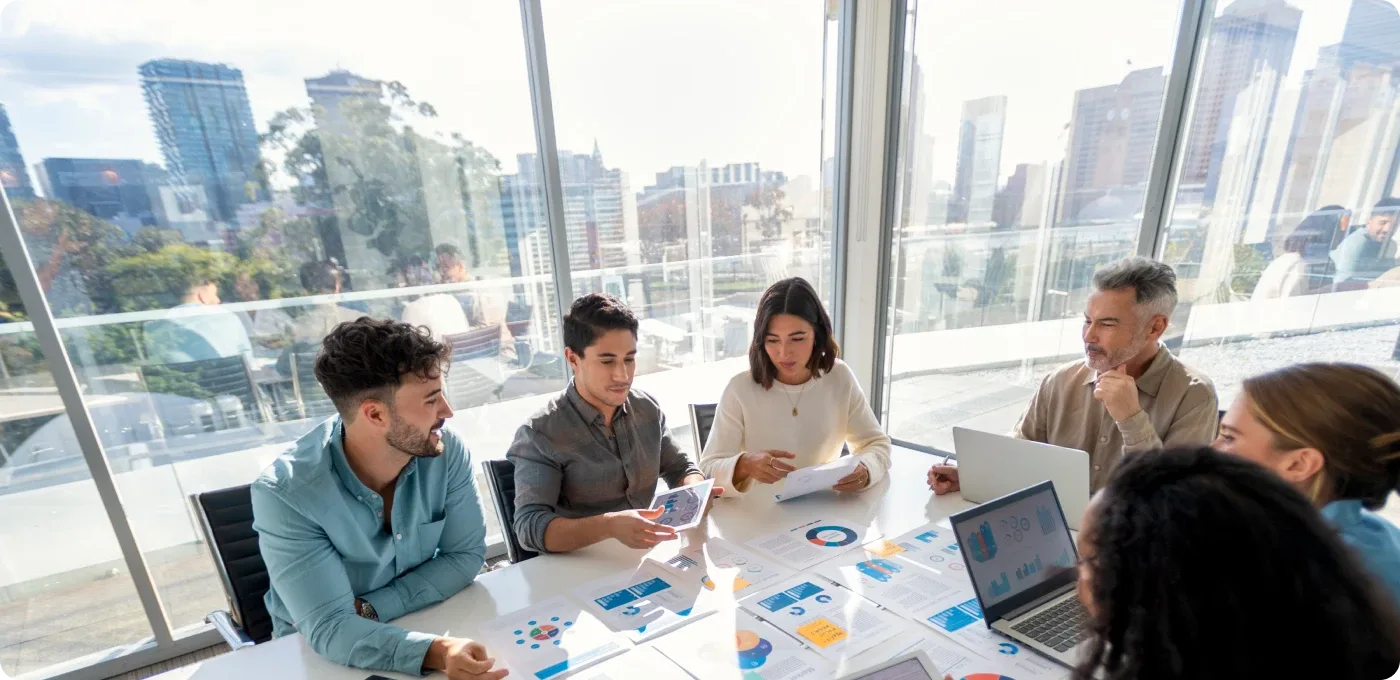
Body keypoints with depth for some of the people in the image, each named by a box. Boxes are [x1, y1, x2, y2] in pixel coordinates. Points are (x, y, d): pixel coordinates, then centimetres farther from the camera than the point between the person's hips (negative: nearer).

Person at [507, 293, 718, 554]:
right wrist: (609, 526, -35)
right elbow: (529, 527, -20)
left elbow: (680, 469, 10)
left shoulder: (648, 408, 1)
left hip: (645, 557, 4)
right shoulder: (539, 435, -14)